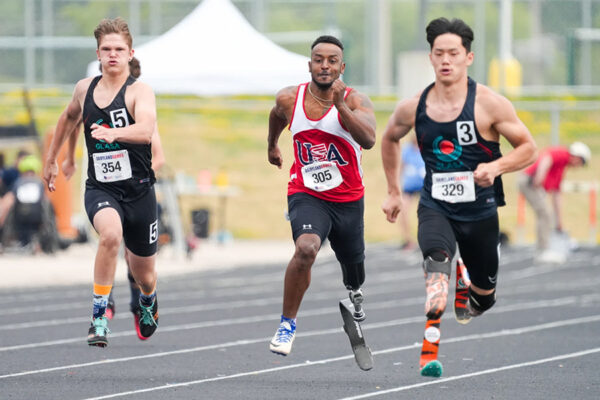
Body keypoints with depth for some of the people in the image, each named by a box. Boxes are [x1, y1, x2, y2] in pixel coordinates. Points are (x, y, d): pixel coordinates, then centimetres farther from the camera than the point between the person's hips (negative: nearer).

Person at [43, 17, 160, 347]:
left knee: (144, 276, 13)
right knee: (111, 233, -34)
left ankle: (148, 301, 52)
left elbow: (146, 130, -31)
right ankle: (99, 317, -25)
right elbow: (69, 117, 26)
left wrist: (114, 133, -49)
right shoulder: (85, 89, 3)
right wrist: (51, 159, 31)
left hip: (138, 190, -1)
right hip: (100, 188, 1)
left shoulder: (140, 91, -11)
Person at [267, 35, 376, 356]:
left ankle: (354, 293, 61)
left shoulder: (356, 101, -14)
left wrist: (340, 105, -40)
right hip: (306, 195, -1)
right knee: (306, 248, -31)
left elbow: (369, 140, -33)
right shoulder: (290, 99, -5)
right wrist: (272, 145, 35)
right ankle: (287, 324, -16)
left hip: (348, 200, 1)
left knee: (352, 265, 20)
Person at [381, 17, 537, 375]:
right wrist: (394, 192, 19)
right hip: (434, 207, 0)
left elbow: (528, 149, -4)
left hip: (480, 210, 0)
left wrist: (495, 167, -23)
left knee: (485, 291, 15)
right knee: (437, 258, -32)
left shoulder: (489, 104, -11)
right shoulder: (414, 107, -3)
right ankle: (431, 344, -42)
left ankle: (475, 299, 55)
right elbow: (390, 139, 19)